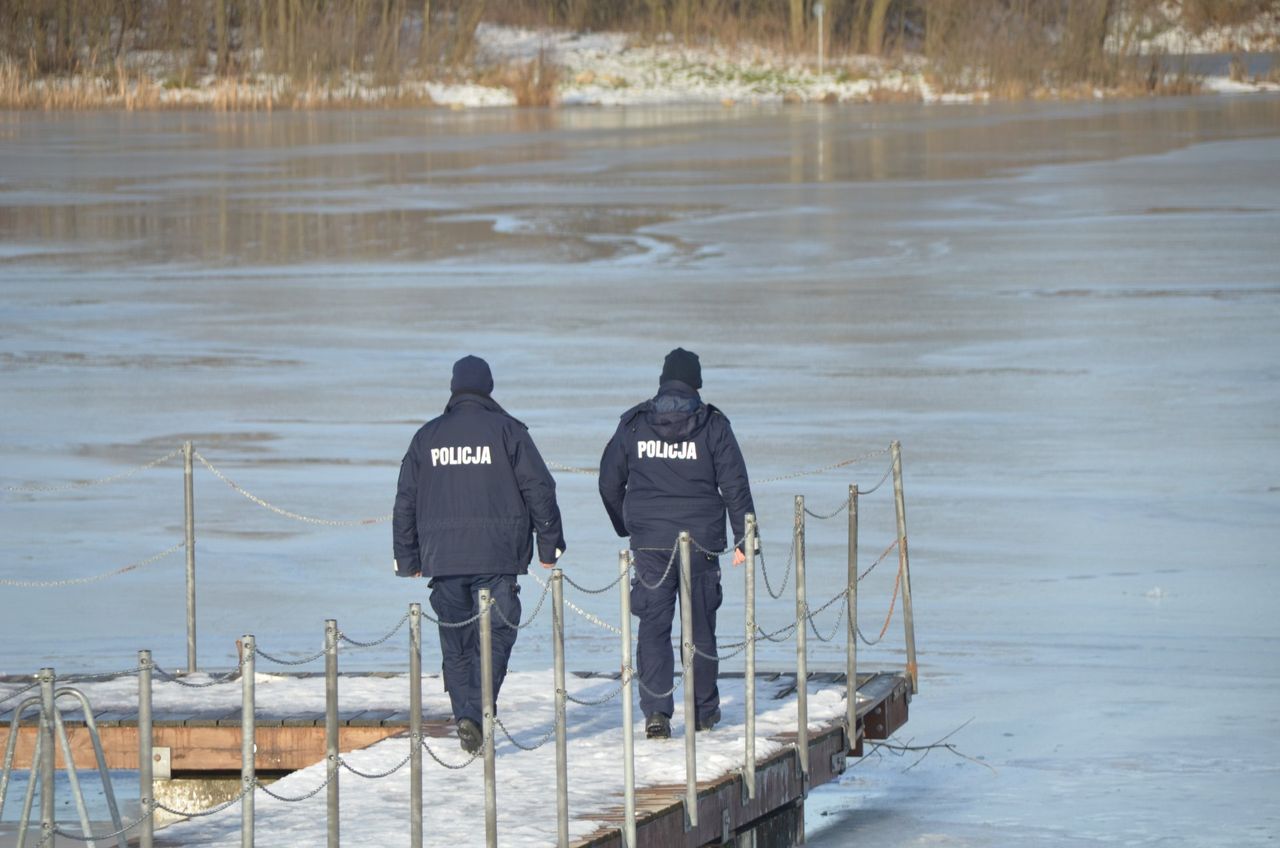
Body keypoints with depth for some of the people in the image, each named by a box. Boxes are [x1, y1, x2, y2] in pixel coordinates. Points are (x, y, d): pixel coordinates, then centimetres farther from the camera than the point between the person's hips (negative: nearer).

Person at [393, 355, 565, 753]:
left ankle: (465, 714, 2)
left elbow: (406, 502, 12)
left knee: (456, 644, 11)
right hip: (497, 556, -3)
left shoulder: (426, 437, 10)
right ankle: (477, 710, -18)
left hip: (442, 557, 3)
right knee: (495, 635, -1)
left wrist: (407, 558, 18)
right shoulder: (507, 431, 1)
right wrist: (550, 545, 5)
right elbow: (539, 490, -1)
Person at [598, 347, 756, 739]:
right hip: (701, 540, 0)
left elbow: (609, 483, 9)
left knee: (654, 626, 1)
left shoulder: (634, 425, 3)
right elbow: (735, 485, -4)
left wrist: (625, 528, 24)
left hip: (649, 541, 0)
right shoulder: (712, 425, -2)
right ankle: (704, 710, 22)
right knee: (701, 626, 12)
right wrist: (743, 538, 2)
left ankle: (656, 710, -13)